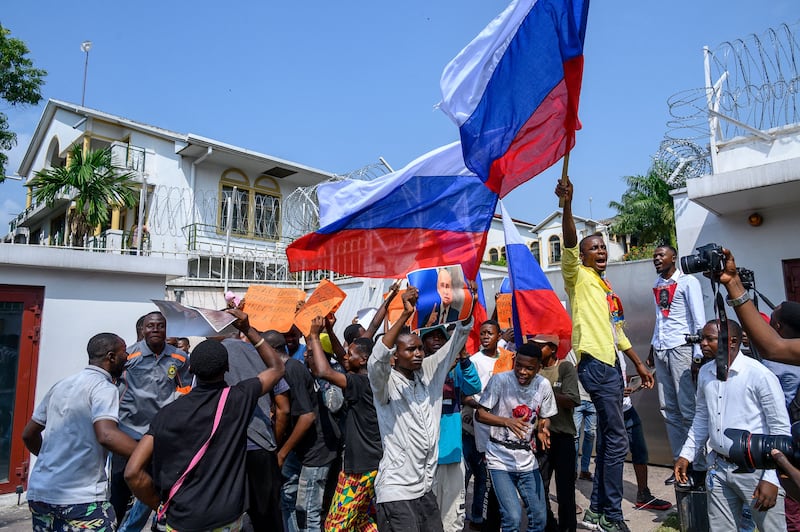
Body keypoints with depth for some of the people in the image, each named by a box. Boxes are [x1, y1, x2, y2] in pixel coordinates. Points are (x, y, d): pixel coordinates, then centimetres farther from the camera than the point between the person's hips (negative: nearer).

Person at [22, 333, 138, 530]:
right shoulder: (104, 387, -11)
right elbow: (106, 435, -28)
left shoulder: (61, 385, 13)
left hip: (39, 492, 8)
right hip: (81, 497, -8)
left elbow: (28, 433, 22)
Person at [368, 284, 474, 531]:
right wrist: (405, 314, -39)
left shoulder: (429, 371, 3)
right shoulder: (384, 382, -12)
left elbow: (458, 339, 0)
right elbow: (376, 360, -33)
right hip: (396, 490, -6)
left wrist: (469, 304, -15)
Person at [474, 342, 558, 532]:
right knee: (512, 517, -14)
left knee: (540, 516, 12)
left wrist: (543, 430, -13)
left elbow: (544, 417, 9)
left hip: (528, 458, 5)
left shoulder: (543, 384, -4)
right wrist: (508, 421, -28)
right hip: (501, 459, -4)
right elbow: (480, 414, -13)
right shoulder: (500, 380, -16)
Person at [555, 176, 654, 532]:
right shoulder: (578, 276, -2)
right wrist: (567, 205, -34)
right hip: (595, 364, -9)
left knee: (608, 440, 11)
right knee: (617, 439, -8)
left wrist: (639, 365, 24)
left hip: (612, 365, 9)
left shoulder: (607, 288, 22)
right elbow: (569, 244, -22)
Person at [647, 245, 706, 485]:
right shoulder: (657, 285, 18)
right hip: (661, 350, 6)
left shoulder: (688, 282, 0)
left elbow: (699, 320, -5)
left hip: (680, 348, -6)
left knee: (688, 409, -5)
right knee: (668, 409, 6)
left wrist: (698, 354, -12)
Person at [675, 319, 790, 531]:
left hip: (755, 469, -5)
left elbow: (780, 429, -12)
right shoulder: (705, 373, 4)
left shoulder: (760, 375, -15)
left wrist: (771, 479, -13)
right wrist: (686, 455, 12)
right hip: (718, 468, 6)